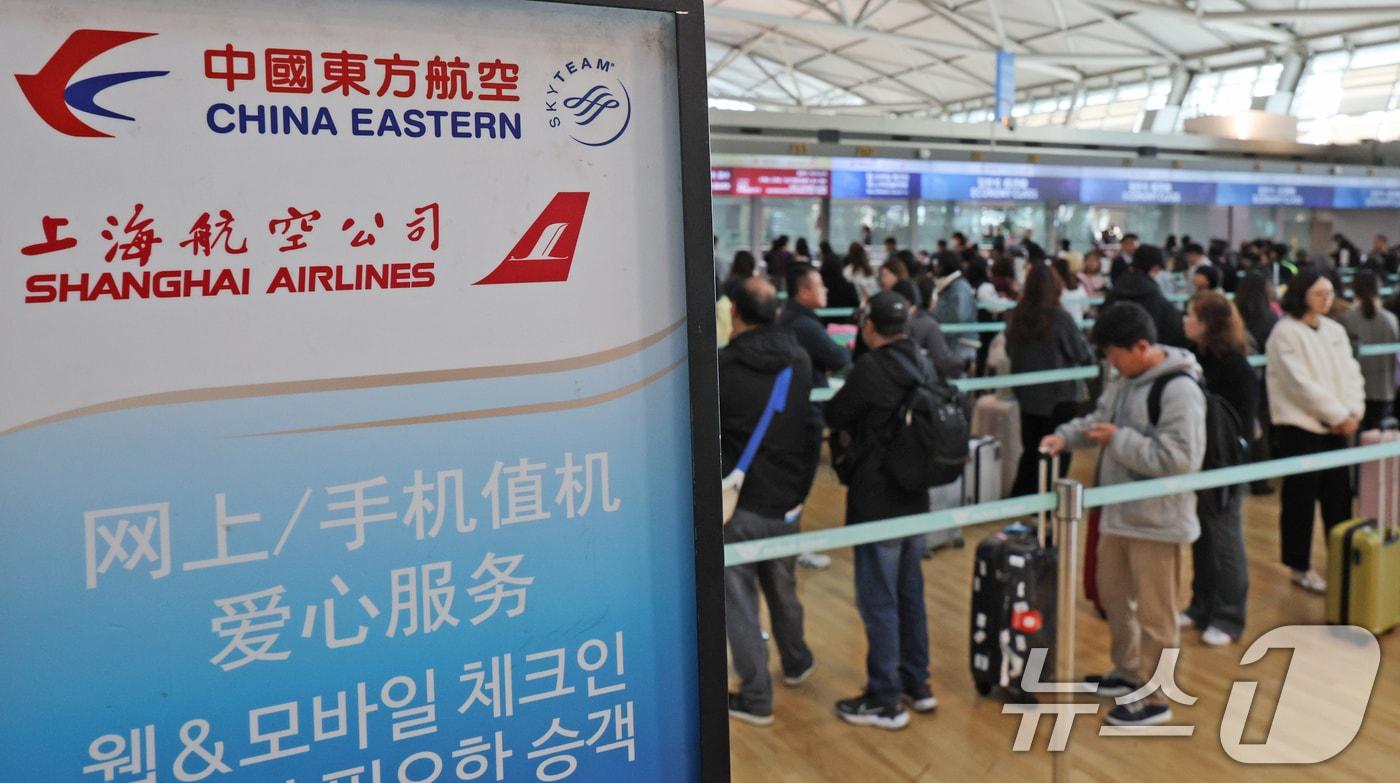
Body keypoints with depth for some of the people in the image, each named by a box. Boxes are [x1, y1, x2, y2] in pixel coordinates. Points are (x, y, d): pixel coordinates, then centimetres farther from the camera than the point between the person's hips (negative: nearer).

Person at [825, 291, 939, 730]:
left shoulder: (870, 369, -19)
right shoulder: (920, 365, 4)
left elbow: (833, 416, -7)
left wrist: (850, 429, 12)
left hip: (877, 503, -8)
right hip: (914, 498, 8)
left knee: (878, 600, 2)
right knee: (910, 591, 18)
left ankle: (885, 700, 10)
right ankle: (917, 683, 30)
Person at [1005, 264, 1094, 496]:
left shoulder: (1015, 316, -5)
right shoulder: (1060, 318, -18)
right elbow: (1083, 354, -7)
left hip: (1027, 394, 5)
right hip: (1060, 396, -4)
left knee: (1031, 449, 17)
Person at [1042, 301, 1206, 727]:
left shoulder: (1179, 390, -22)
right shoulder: (1123, 380, 6)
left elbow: (1178, 457, -28)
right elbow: (1099, 418, 17)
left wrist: (1119, 440, -22)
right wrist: (1066, 436, -3)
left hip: (1158, 521, -9)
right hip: (1120, 513, 9)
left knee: (1154, 612, 5)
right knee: (1113, 594, 23)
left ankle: (1154, 699, 21)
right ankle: (1128, 673, 42)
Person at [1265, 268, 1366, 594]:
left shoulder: (1335, 330, 12)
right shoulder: (1286, 332, -10)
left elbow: (1351, 374, 9)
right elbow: (1300, 383, -16)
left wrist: (1353, 412, -7)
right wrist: (1339, 415, -13)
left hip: (1335, 427, 6)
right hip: (1299, 427, -6)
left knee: (1338, 496, 10)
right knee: (1300, 500, 3)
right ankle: (1300, 568, 14)